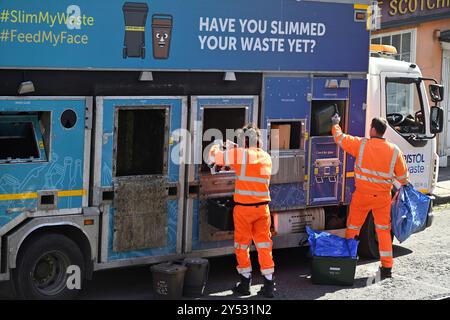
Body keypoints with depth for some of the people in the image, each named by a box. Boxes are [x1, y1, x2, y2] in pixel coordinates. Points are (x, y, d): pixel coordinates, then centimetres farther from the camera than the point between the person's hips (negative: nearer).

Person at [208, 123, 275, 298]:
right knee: (264, 245, 7)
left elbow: (214, 157, -5)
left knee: (242, 246, 8)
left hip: (244, 208, -5)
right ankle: (269, 285, 6)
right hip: (262, 207, 5)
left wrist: (216, 146, 16)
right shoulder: (266, 157, 9)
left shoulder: (241, 154, -11)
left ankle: (245, 283, 13)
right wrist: (234, 150, 27)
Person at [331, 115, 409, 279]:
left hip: (362, 195, -2)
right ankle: (387, 267, 10)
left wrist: (336, 124, 20)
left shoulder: (361, 145, -13)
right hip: (383, 197, 2)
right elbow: (403, 176, 2)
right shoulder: (394, 151, -8)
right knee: (383, 231, 12)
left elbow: (339, 137, 0)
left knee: (352, 229, 14)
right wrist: (405, 185, 25)